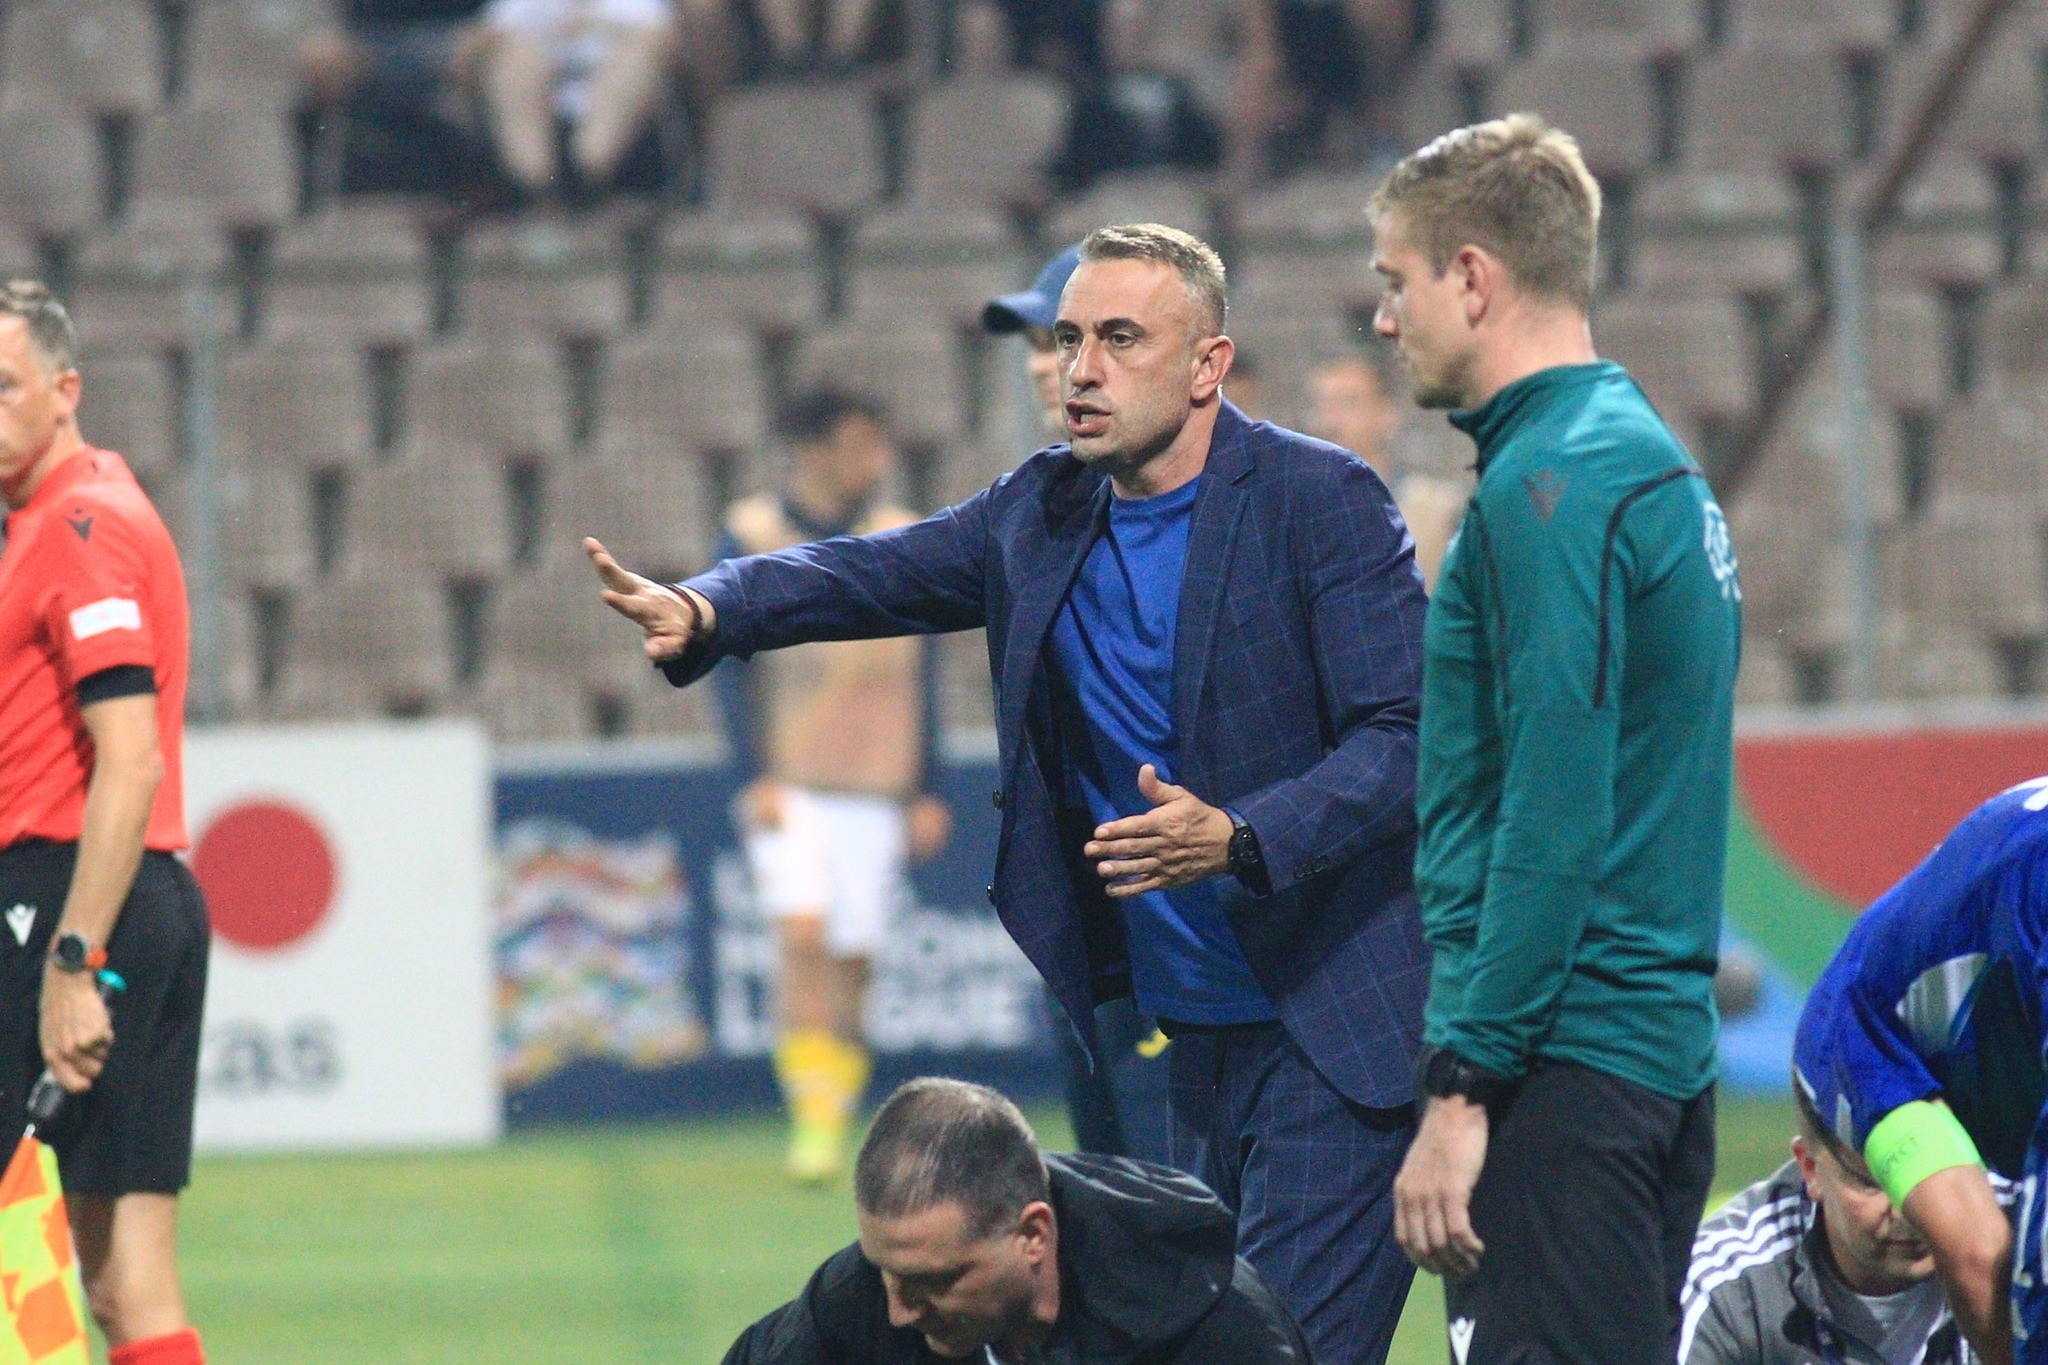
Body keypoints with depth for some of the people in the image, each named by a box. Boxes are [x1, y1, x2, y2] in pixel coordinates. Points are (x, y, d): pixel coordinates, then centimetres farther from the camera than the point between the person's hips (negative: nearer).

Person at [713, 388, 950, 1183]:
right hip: (790, 783, -2)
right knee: (803, 932, -18)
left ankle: (837, 1114, 14)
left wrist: (925, 791, 8)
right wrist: (758, 778, -9)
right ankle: (813, 1117, -16)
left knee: (856, 956, 1)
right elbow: (731, 667, 0)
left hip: (874, 788, 2)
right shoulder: (753, 536, 1)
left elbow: (915, 675, 12)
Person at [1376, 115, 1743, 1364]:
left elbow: (1553, 819, -19)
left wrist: (1462, 1086, -19)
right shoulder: (1657, 464, 18)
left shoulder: (1547, 488, -13)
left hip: (1564, 1068, -10)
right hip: (1668, 1051, 10)